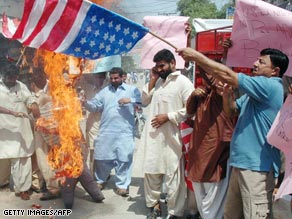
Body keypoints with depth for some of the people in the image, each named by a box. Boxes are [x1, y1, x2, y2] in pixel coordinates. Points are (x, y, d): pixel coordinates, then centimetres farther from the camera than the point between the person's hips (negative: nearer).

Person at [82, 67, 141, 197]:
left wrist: (130, 100, -15)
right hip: (106, 131, 3)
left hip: (124, 132, -3)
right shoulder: (104, 91, 15)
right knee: (102, 156, 9)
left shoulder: (132, 90, 6)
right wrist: (85, 103, -10)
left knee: (123, 158, 1)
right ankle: (100, 180, 30)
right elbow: (95, 106, 9)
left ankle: (122, 185, 13)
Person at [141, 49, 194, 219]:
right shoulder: (157, 82, 15)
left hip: (172, 137, -7)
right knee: (151, 171, 14)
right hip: (153, 135, 7)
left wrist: (168, 116, -15)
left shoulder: (183, 82, -6)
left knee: (173, 175, 0)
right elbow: (144, 101, 14)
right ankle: (155, 205, 31)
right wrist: (152, 81, 7)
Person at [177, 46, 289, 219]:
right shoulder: (255, 92, 15)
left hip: (257, 166, -10)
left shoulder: (270, 86, -16)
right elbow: (232, 111, 18)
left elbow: (226, 75, -21)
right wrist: (227, 93, -3)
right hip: (242, 163, 10)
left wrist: (195, 55, -14)